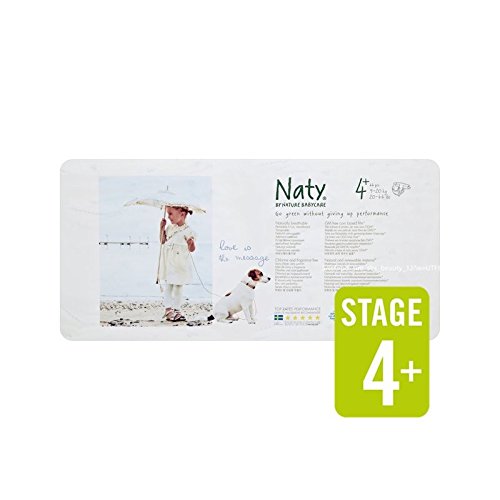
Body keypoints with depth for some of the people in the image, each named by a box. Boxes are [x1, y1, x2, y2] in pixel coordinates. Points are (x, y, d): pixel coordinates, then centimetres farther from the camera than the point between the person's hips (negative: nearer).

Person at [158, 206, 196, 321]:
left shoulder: (187, 230, -7)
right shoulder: (169, 227, 8)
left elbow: (191, 249, -8)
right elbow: (162, 241, 17)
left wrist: (191, 243, -30)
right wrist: (162, 228, 9)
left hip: (180, 264, -4)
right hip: (168, 262, 4)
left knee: (178, 286, 5)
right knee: (167, 286, 3)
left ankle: (176, 310, 13)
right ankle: (168, 309, 9)